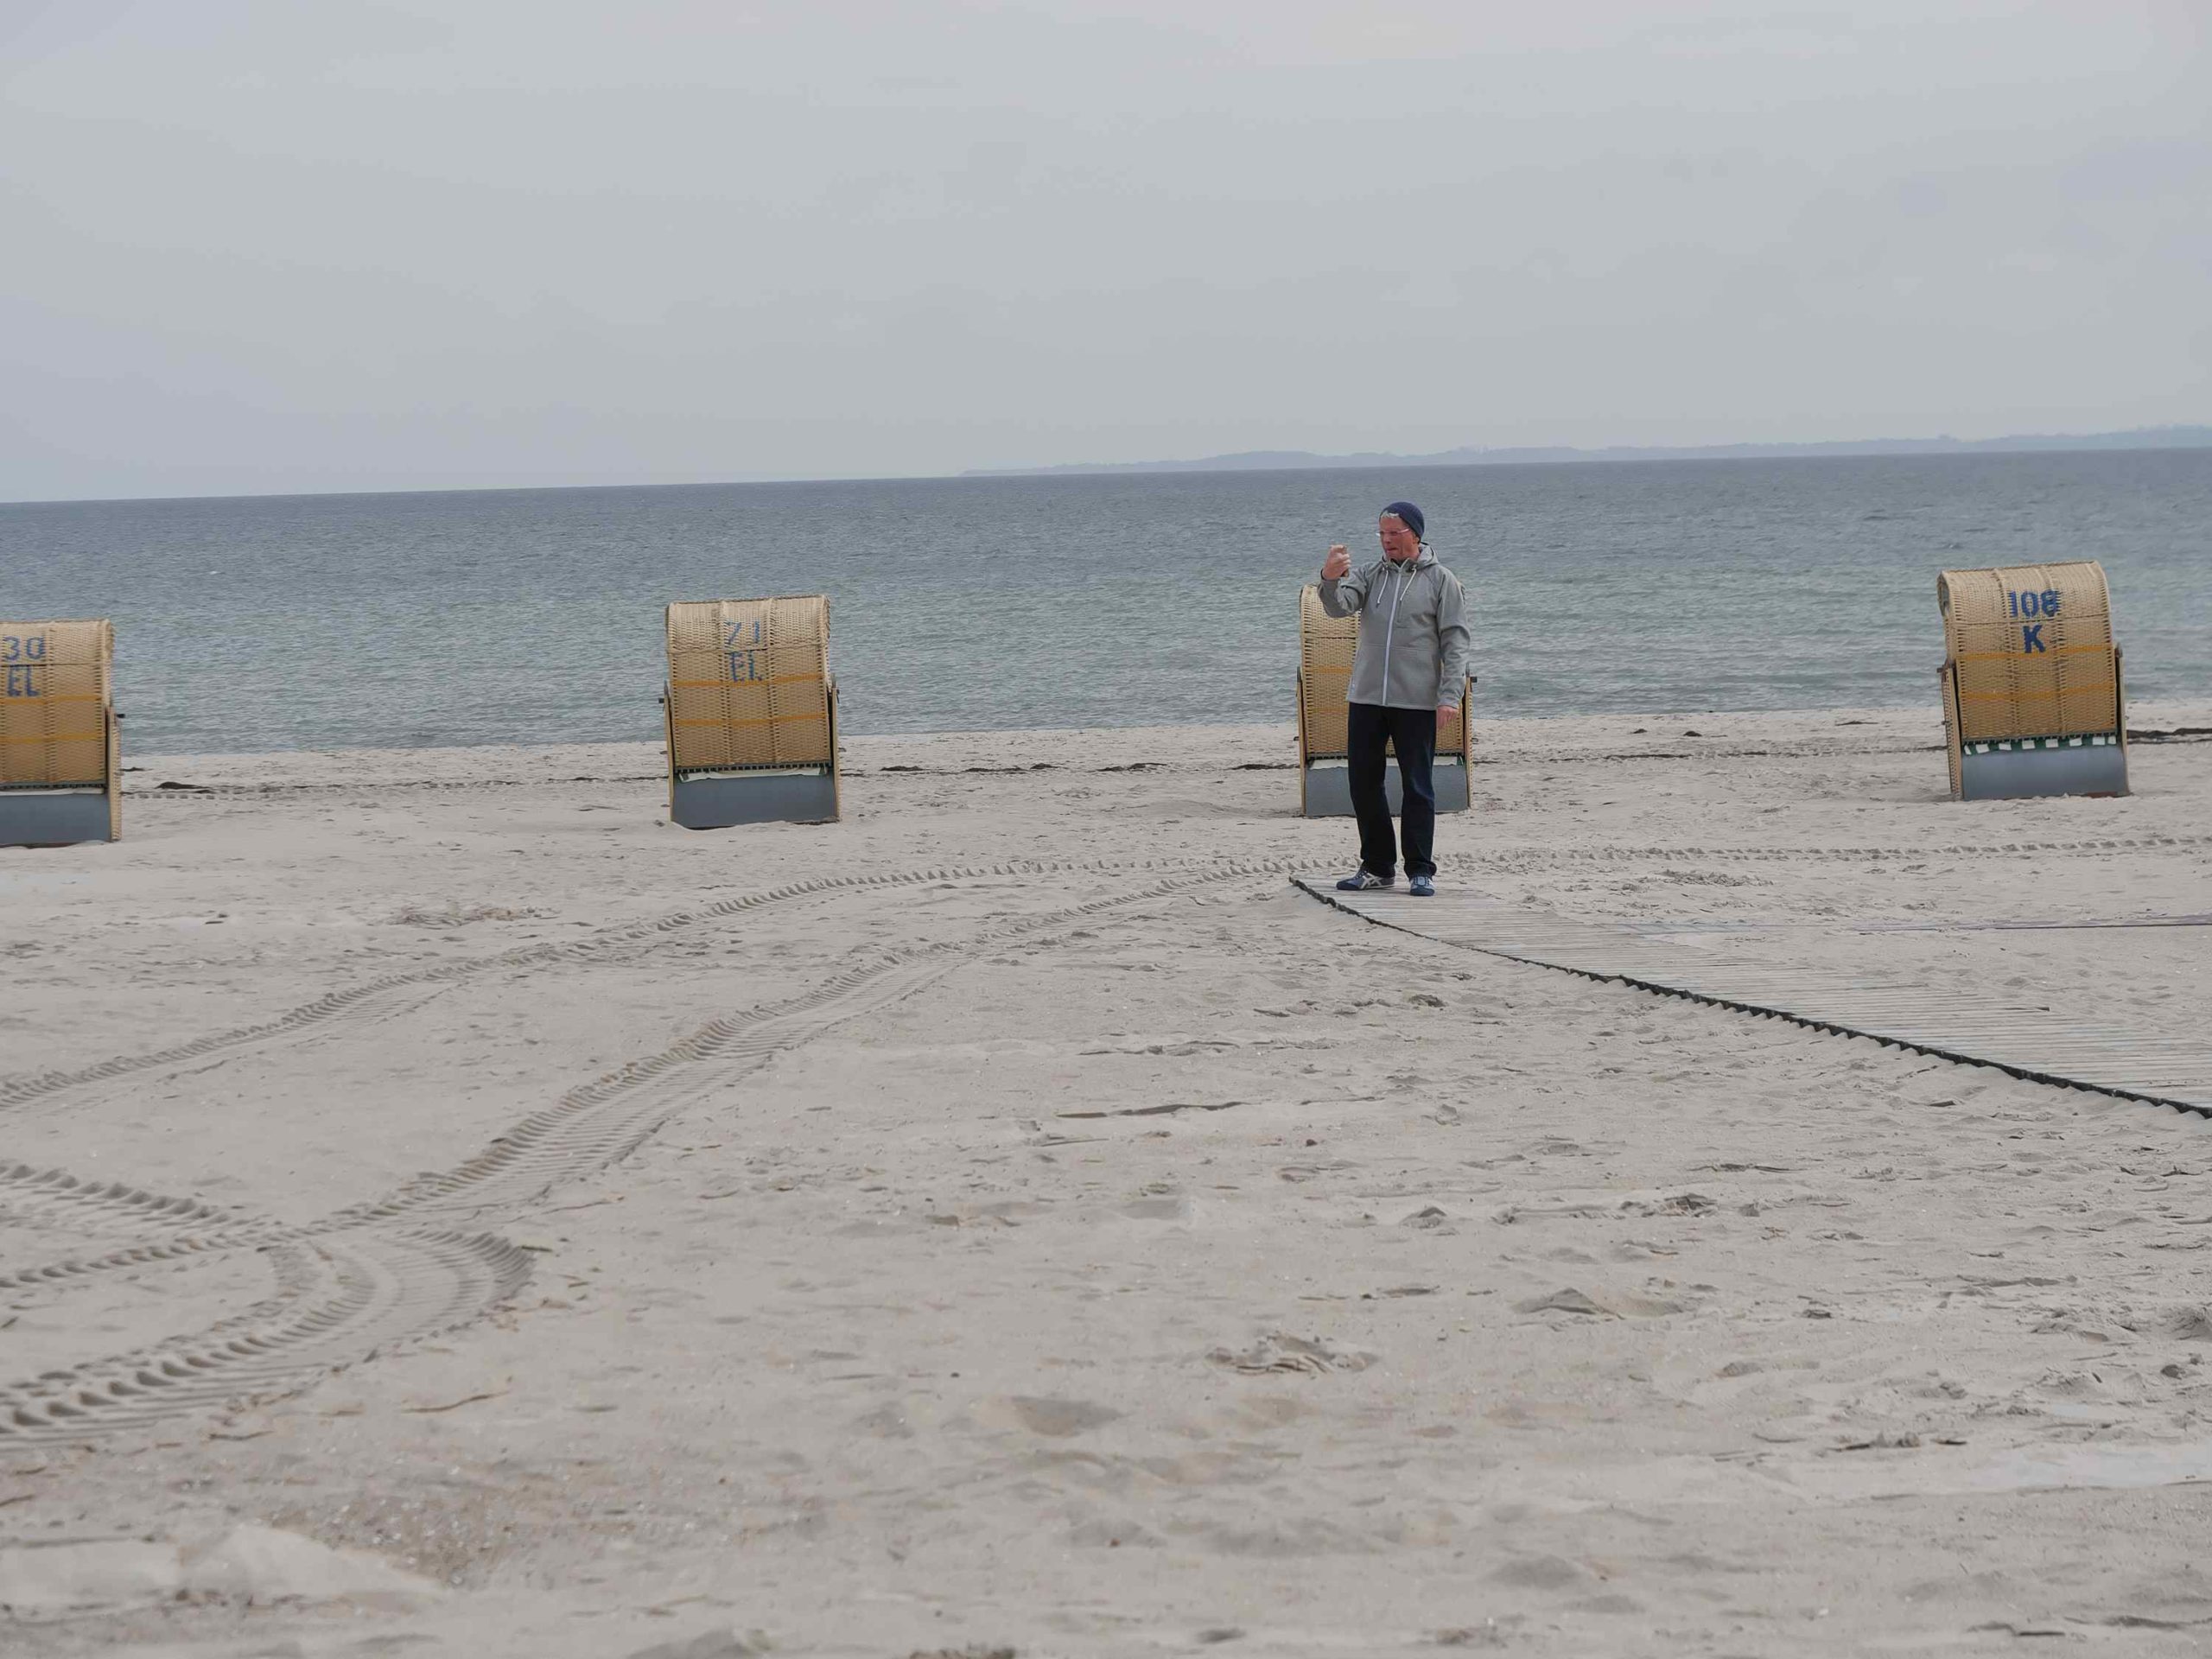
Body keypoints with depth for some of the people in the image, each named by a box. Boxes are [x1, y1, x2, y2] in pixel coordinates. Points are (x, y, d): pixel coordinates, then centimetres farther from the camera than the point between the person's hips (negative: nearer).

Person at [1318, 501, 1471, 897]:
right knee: (1363, 783, 6)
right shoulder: (1369, 575, 10)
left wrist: (1449, 696, -11)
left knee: (1418, 787, 1)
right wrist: (1330, 580, -30)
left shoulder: (1441, 581, 1)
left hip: (1416, 702, -4)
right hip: (1366, 698, 4)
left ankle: (1421, 870, 6)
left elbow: (1455, 641, -2)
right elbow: (1339, 607, -7)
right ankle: (1377, 867, 16)